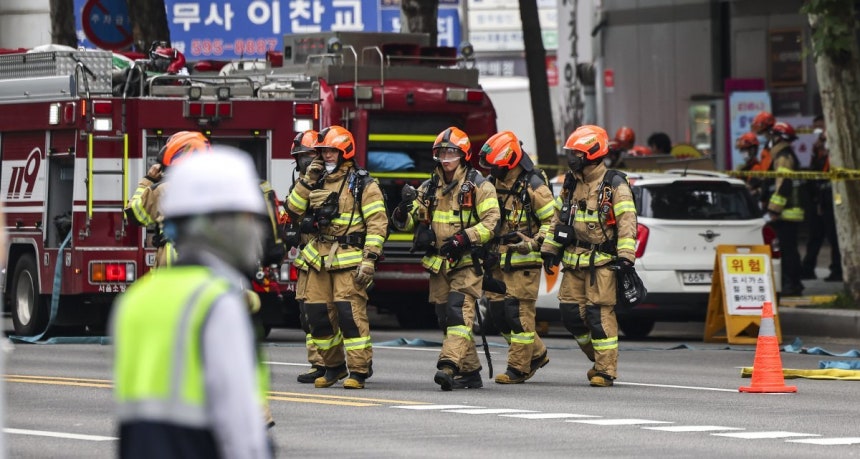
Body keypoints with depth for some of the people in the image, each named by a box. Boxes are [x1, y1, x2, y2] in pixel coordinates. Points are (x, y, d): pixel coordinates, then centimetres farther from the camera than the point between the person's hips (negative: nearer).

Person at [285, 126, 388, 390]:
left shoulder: (362, 184, -3)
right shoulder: (318, 180, 17)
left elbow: (377, 223, -8)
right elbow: (295, 208, 13)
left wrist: (369, 259, -16)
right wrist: (307, 181, 1)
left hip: (348, 260, -6)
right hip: (318, 258, 6)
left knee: (350, 312, -13)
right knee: (317, 312, 4)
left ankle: (359, 370, -9)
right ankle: (333, 366, 18)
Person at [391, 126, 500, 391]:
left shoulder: (478, 186, -3)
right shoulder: (430, 188, 14)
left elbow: (491, 223, -10)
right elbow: (410, 222, 15)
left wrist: (464, 238, -23)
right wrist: (404, 213, -9)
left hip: (466, 262, -6)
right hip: (438, 263, 6)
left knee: (459, 311, -19)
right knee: (446, 317, 7)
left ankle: (448, 366, -31)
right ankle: (470, 372, 16)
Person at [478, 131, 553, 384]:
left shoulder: (533, 186, -10)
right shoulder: (494, 184, 13)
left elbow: (552, 220, -10)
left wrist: (532, 243, -21)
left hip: (523, 260, -8)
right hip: (500, 260, 8)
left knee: (519, 313, -8)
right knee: (498, 311, 6)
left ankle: (518, 368, -2)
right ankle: (537, 354, 21)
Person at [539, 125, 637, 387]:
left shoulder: (614, 185, -7)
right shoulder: (571, 184, 14)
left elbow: (627, 221, -13)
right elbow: (558, 217, 23)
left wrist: (625, 256, -21)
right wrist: (549, 248, 19)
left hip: (602, 261, -7)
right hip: (573, 260, 7)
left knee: (600, 314, -10)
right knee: (570, 312, 5)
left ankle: (606, 370, -4)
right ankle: (598, 358, 23)